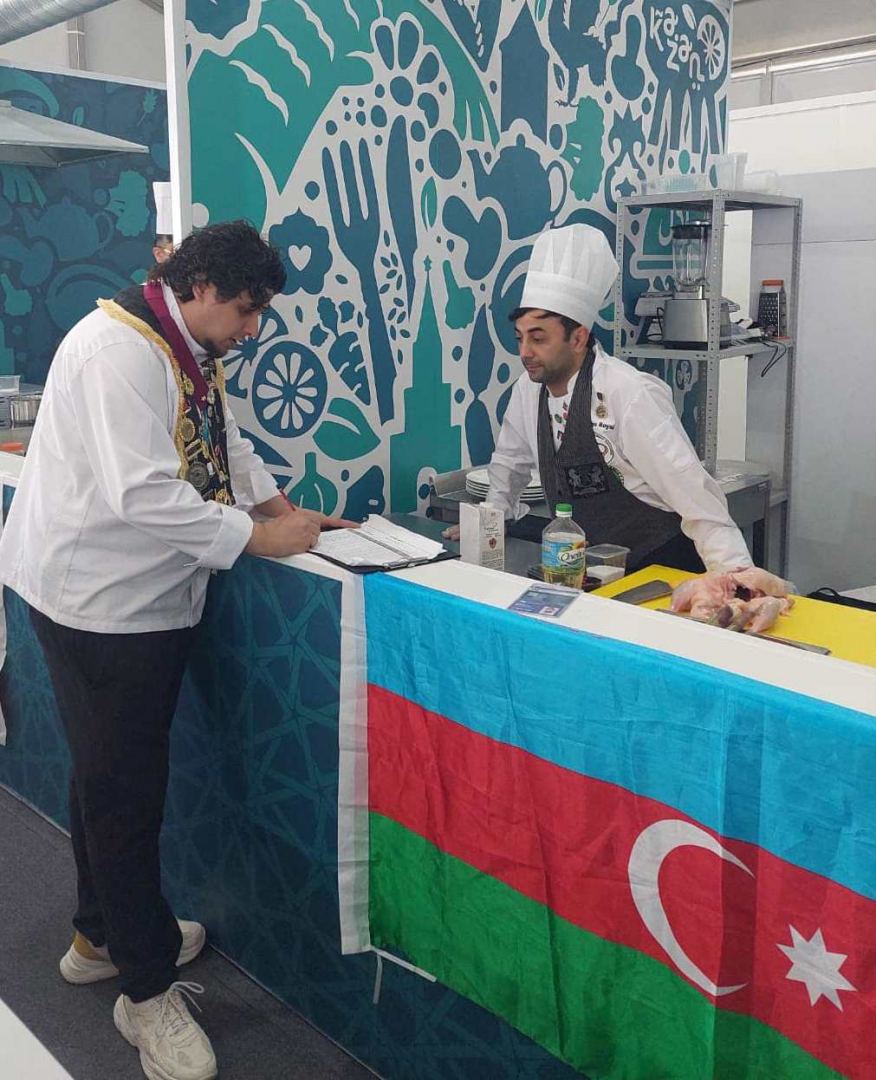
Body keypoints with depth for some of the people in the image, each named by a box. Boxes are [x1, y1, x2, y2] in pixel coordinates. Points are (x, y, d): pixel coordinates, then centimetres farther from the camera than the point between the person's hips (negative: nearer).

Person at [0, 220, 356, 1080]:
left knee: (115, 776, 21)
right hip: (97, 598, -10)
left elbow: (225, 443, 18)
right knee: (121, 790, 1)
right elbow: (141, 495, -28)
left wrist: (283, 506, 3)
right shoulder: (118, 349, -21)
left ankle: (102, 936, 40)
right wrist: (256, 536, -22)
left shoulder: (190, 352, 10)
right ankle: (148, 992, 16)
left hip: (149, 594, 10)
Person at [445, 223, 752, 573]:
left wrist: (736, 577, -27)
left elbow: (692, 491, -22)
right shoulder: (529, 389, 1)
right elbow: (511, 460, 20)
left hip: (662, 569, -6)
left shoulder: (631, 395, -19)